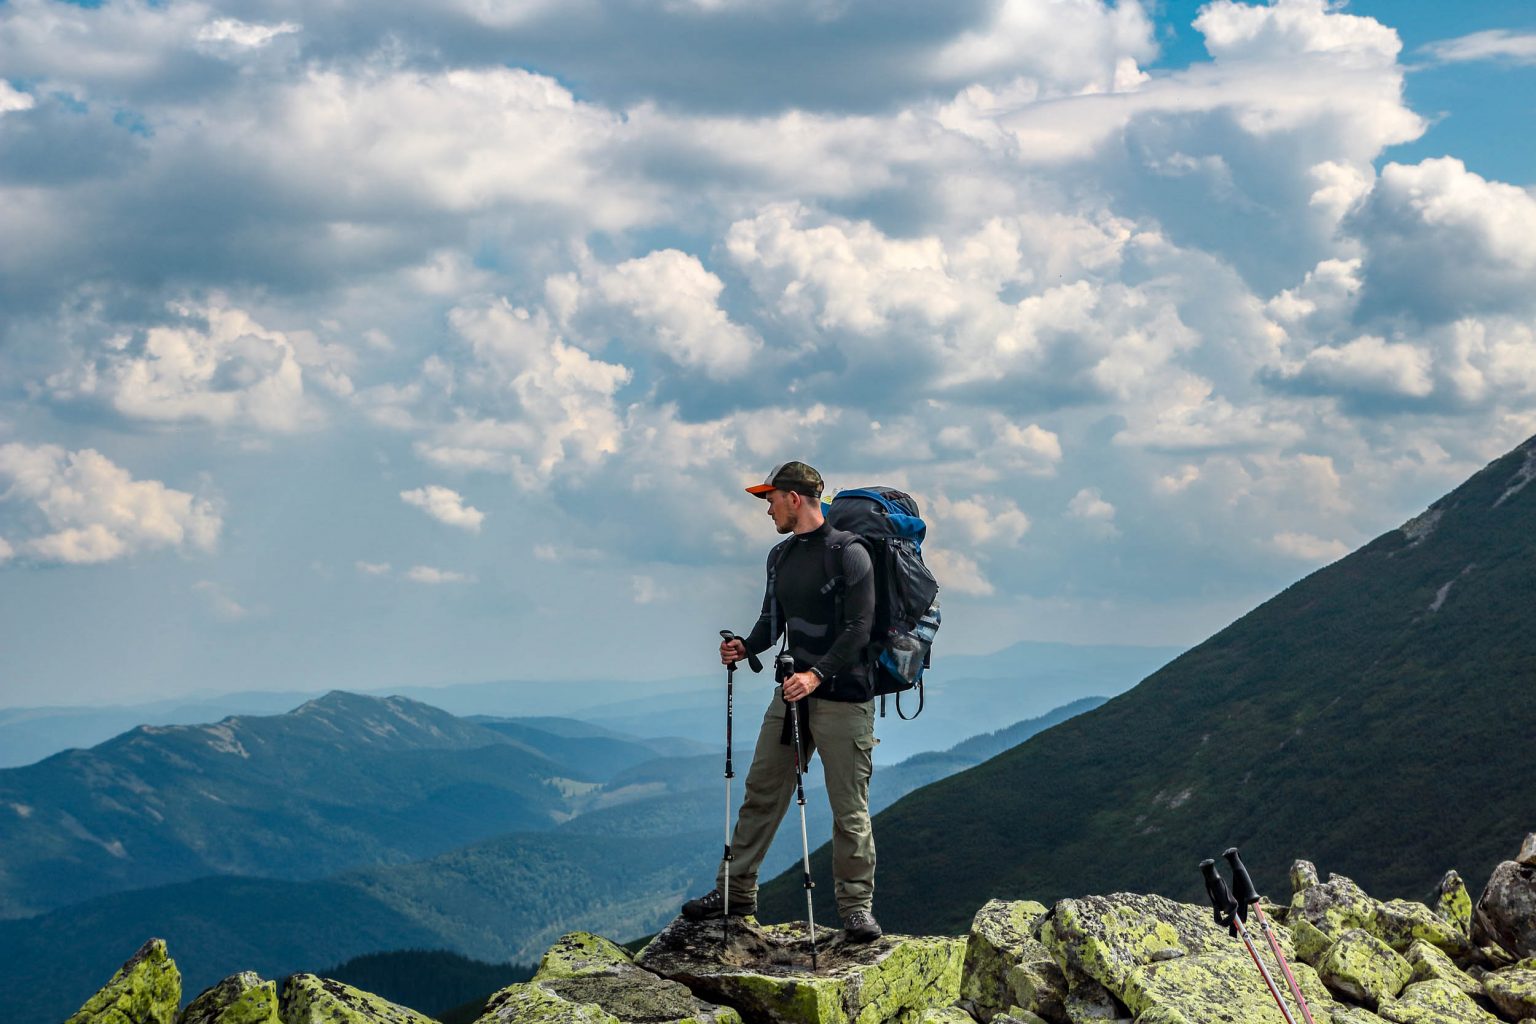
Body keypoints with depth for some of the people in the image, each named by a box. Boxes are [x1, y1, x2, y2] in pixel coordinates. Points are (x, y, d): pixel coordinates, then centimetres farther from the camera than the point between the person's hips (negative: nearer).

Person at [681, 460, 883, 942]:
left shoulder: (848, 553, -10)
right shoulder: (780, 556, 14)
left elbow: (859, 628, -16)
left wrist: (818, 673, -26)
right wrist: (746, 646, 0)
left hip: (844, 699, -7)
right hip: (792, 692, 7)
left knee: (849, 808, -4)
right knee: (761, 793, 9)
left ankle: (856, 906, 4)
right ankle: (736, 891, 17)